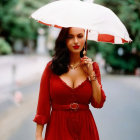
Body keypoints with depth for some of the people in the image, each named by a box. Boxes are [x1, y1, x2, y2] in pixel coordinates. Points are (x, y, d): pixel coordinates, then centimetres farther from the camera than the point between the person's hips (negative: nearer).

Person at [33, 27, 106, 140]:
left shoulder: (92, 66, 4)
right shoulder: (52, 67, -3)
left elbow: (98, 103, -2)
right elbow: (43, 102, -3)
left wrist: (91, 74, -8)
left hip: (84, 128, 2)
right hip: (58, 129, -2)